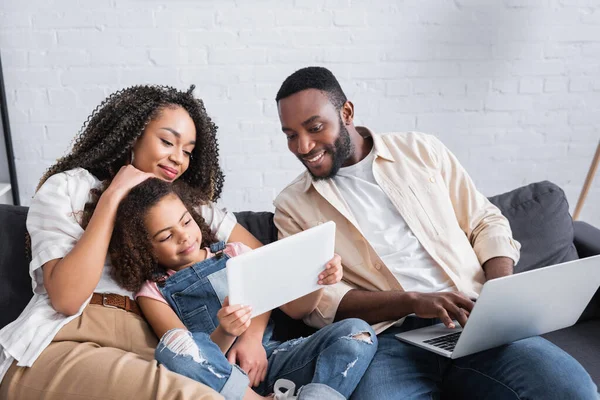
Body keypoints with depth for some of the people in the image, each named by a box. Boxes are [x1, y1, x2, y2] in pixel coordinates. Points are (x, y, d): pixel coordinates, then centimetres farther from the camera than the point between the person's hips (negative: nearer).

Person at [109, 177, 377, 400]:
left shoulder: (235, 254, 13)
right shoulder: (153, 292, 7)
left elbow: (295, 310, 10)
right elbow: (189, 355, -6)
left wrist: (318, 282, -11)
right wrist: (225, 334, -27)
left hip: (272, 357, 3)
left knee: (356, 332, -18)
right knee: (174, 343, -33)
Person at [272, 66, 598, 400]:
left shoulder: (420, 149, 13)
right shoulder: (292, 205, 8)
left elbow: (486, 222, 15)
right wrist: (411, 301, -15)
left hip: (475, 321, 2)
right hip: (388, 339, -1)